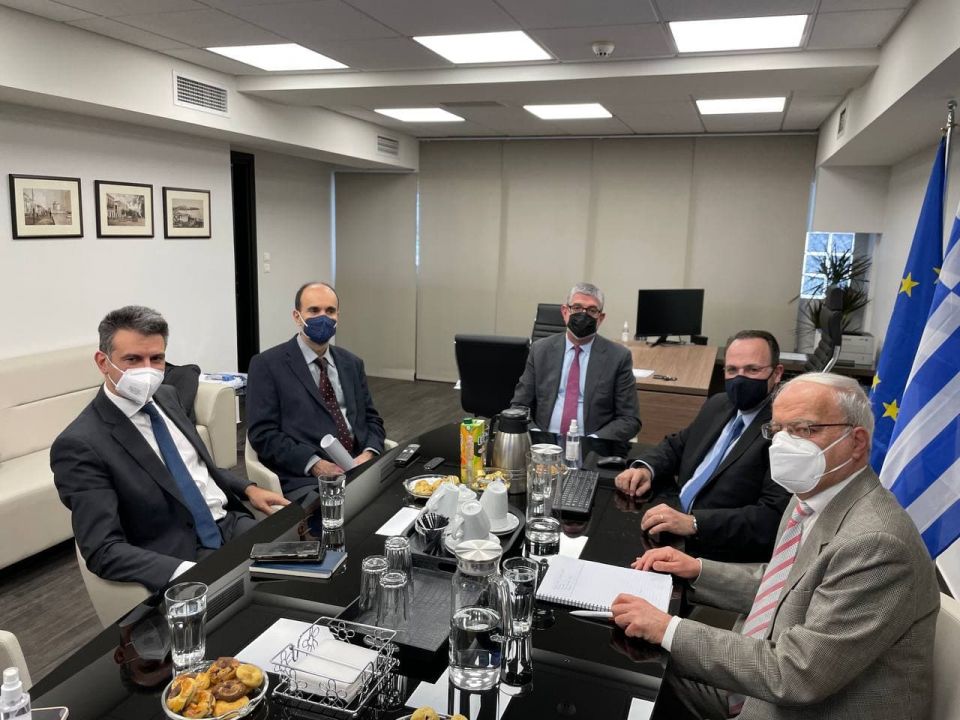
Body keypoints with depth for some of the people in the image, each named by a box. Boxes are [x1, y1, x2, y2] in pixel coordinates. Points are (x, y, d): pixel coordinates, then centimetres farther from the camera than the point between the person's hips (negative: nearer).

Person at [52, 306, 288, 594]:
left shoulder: (165, 396, 8)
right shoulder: (81, 445, -14)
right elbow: (103, 551, -19)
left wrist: (248, 489, 4)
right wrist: (189, 574, -31)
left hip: (232, 523, 7)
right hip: (182, 559, -7)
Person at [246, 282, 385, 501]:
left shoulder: (351, 363, 17)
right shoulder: (267, 365, 2)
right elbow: (263, 434, -5)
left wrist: (369, 454, -4)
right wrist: (316, 465, -16)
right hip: (304, 479, -5)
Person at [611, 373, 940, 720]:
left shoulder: (876, 542, -29)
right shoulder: (811, 497, 0)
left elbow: (796, 674, -29)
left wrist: (670, 630, -25)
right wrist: (698, 570, 4)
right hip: (767, 682, 8)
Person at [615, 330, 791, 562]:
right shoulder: (718, 405, 9)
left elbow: (774, 516, -23)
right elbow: (676, 445, 21)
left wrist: (693, 523, -30)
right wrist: (645, 468, -1)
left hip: (718, 558, -7)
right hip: (674, 533, 7)